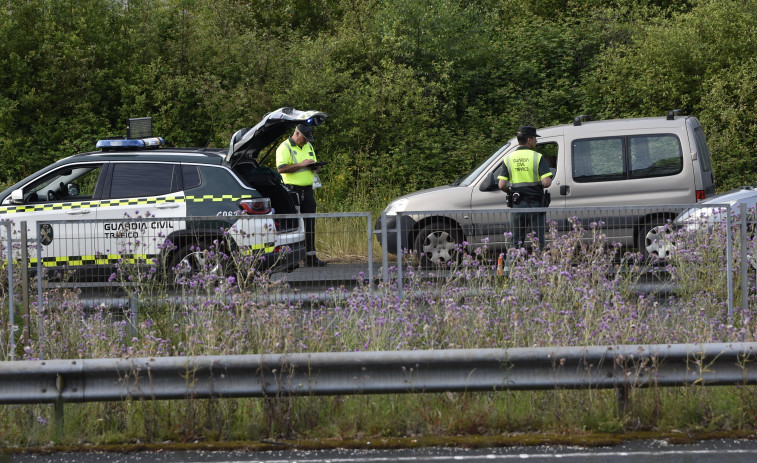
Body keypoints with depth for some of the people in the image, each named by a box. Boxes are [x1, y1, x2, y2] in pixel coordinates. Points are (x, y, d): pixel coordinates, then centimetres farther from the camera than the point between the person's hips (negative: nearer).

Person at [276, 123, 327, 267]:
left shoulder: (308, 146, 17)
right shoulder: (284, 148, -7)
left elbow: (313, 164, 29)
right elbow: (281, 168, -19)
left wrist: (315, 167, 5)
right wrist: (301, 165, -20)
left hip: (307, 190, 7)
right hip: (292, 190, -7)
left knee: (309, 224, 5)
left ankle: (310, 257, 7)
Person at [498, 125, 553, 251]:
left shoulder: (508, 158, 3)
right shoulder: (538, 157, -7)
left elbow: (502, 185, -3)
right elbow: (546, 183, -16)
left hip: (517, 205, 3)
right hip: (535, 204, -3)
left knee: (517, 242, 9)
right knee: (538, 241, 1)